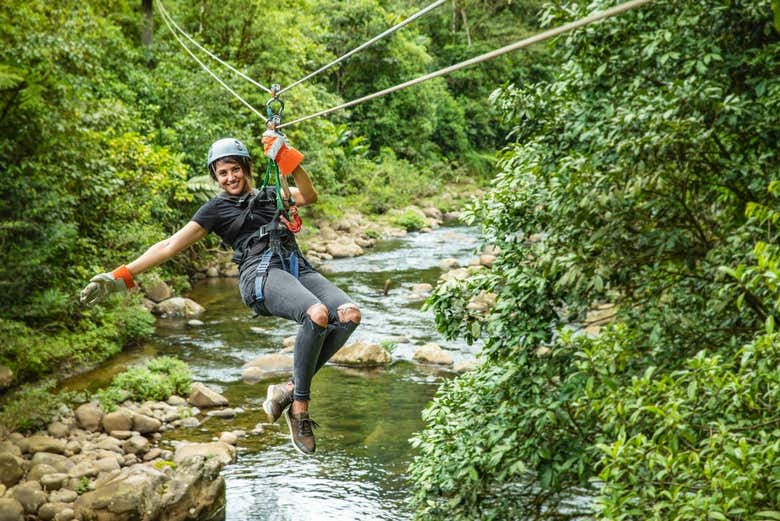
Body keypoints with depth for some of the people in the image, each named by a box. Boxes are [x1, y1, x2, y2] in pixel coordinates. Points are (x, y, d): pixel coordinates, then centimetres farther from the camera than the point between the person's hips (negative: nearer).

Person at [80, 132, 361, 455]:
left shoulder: (271, 194, 28)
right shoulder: (217, 209, 18)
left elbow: (309, 196, 8)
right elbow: (171, 245, 13)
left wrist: (285, 156, -3)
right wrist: (122, 276, 5)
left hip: (298, 268, 5)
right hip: (261, 272, -5)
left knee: (350, 314, -25)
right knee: (317, 314, -37)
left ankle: (289, 389, -15)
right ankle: (300, 407, -24)